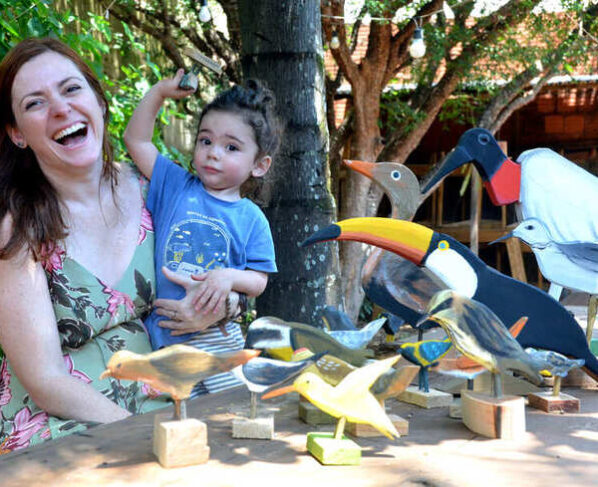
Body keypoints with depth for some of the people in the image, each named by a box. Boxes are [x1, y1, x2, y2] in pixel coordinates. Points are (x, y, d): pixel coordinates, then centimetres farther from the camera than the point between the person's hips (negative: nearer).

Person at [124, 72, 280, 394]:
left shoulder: (252, 219, 1)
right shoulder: (175, 186, 5)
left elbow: (259, 280, 1)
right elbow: (137, 140, 6)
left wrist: (229, 277, -19)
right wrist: (160, 91, 1)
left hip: (216, 336, 0)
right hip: (163, 332, 0)